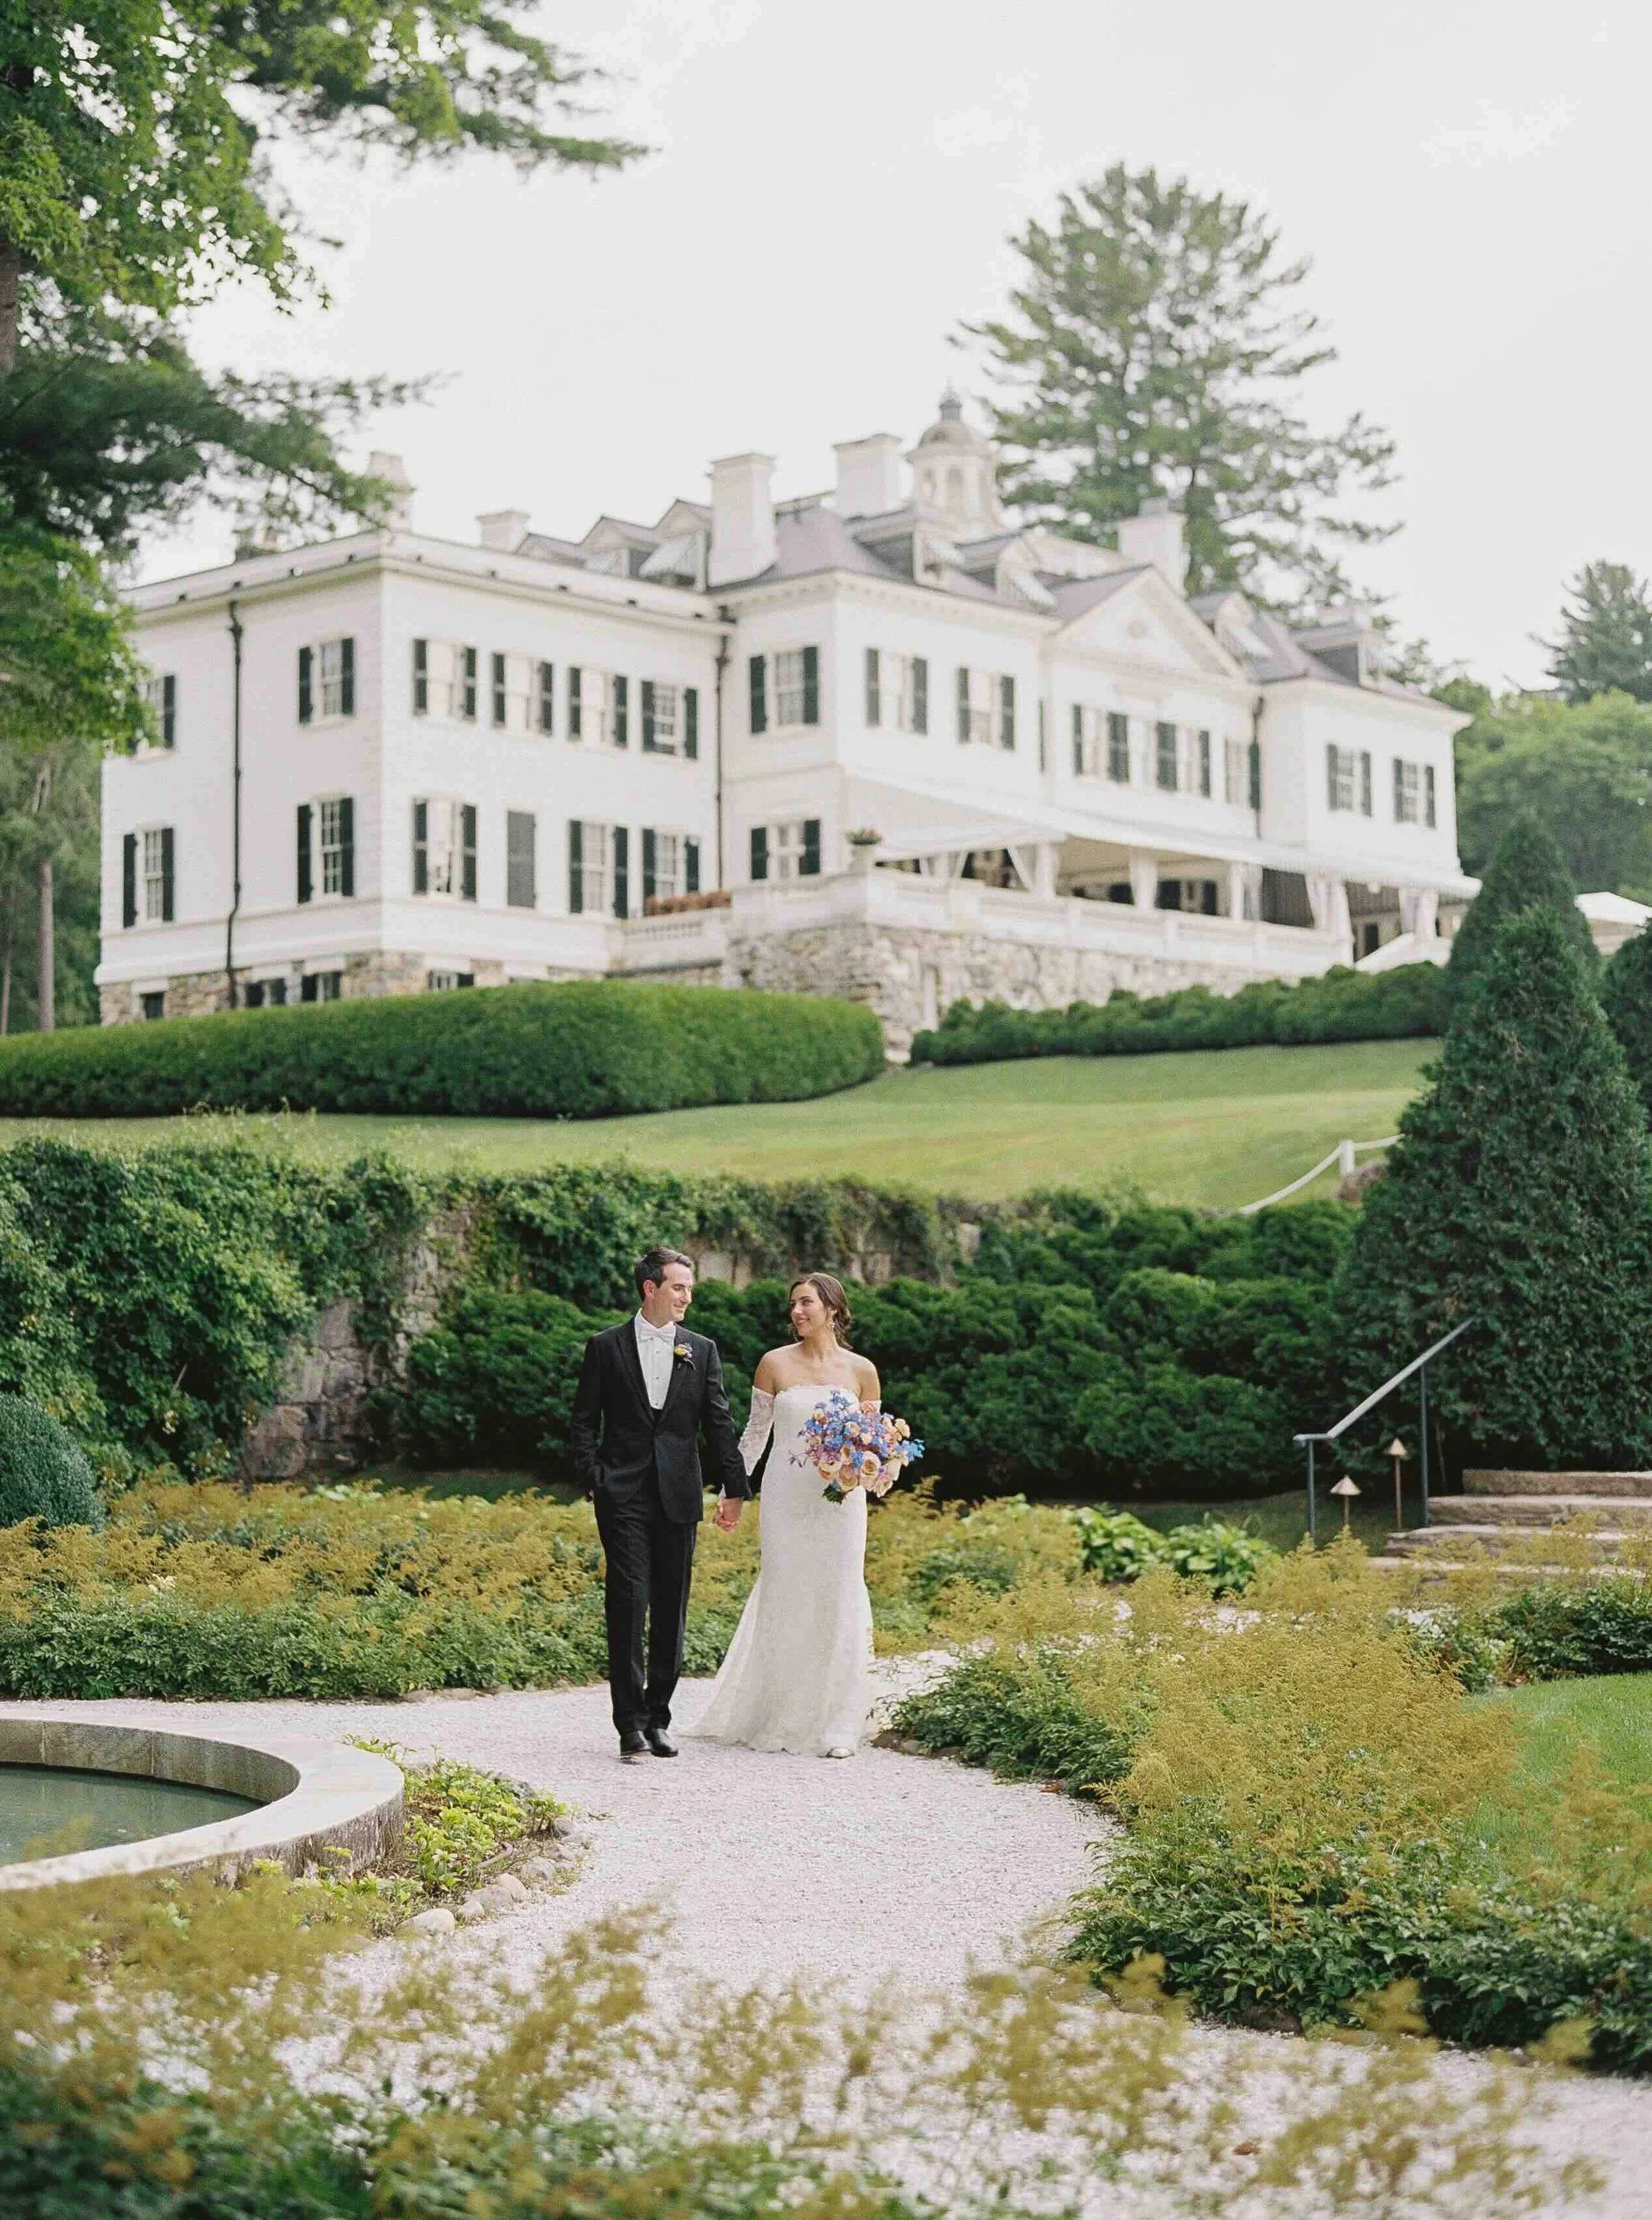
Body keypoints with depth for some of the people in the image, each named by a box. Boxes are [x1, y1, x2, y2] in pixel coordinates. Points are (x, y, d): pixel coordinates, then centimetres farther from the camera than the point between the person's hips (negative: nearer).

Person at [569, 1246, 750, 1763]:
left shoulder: (702, 1350, 9)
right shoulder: (605, 1347, 3)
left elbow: (719, 1422, 9)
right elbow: (584, 1421, 3)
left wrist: (735, 1488, 4)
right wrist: (592, 1482, -8)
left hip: (679, 1497, 3)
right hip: (624, 1496, -3)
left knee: (671, 1609, 6)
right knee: (628, 1604, -8)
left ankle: (658, 1717, 16)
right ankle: (631, 1724, -5)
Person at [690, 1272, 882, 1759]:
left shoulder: (861, 1371, 3)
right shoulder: (775, 1364, 2)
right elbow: (755, 1433, 8)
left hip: (840, 1500, 0)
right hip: (785, 1496, 0)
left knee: (838, 1604, 0)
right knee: (783, 1602, 2)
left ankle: (835, 1725, 8)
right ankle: (778, 1722, 12)